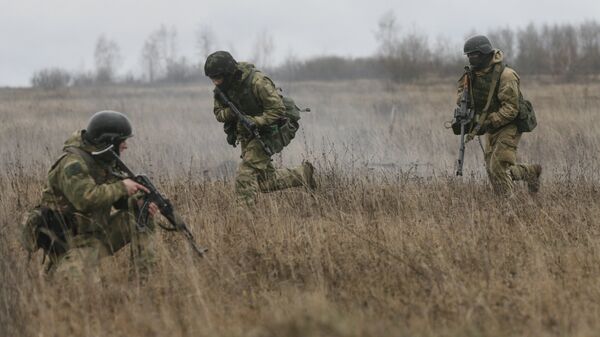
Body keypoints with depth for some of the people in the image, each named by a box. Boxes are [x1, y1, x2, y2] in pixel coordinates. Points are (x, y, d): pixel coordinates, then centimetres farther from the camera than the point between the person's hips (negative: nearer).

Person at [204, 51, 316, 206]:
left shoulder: (257, 82, -26)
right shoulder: (222, 88, -5)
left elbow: (278, 110, -22)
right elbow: (218, 113, 3)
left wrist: (255, 121, -32)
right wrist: (231, 112, -19)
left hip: (266, 131, -7)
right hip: (247, 135, 8)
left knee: (245, 175, -19)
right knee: (266, 181, 13)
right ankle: (303, 174, 33)